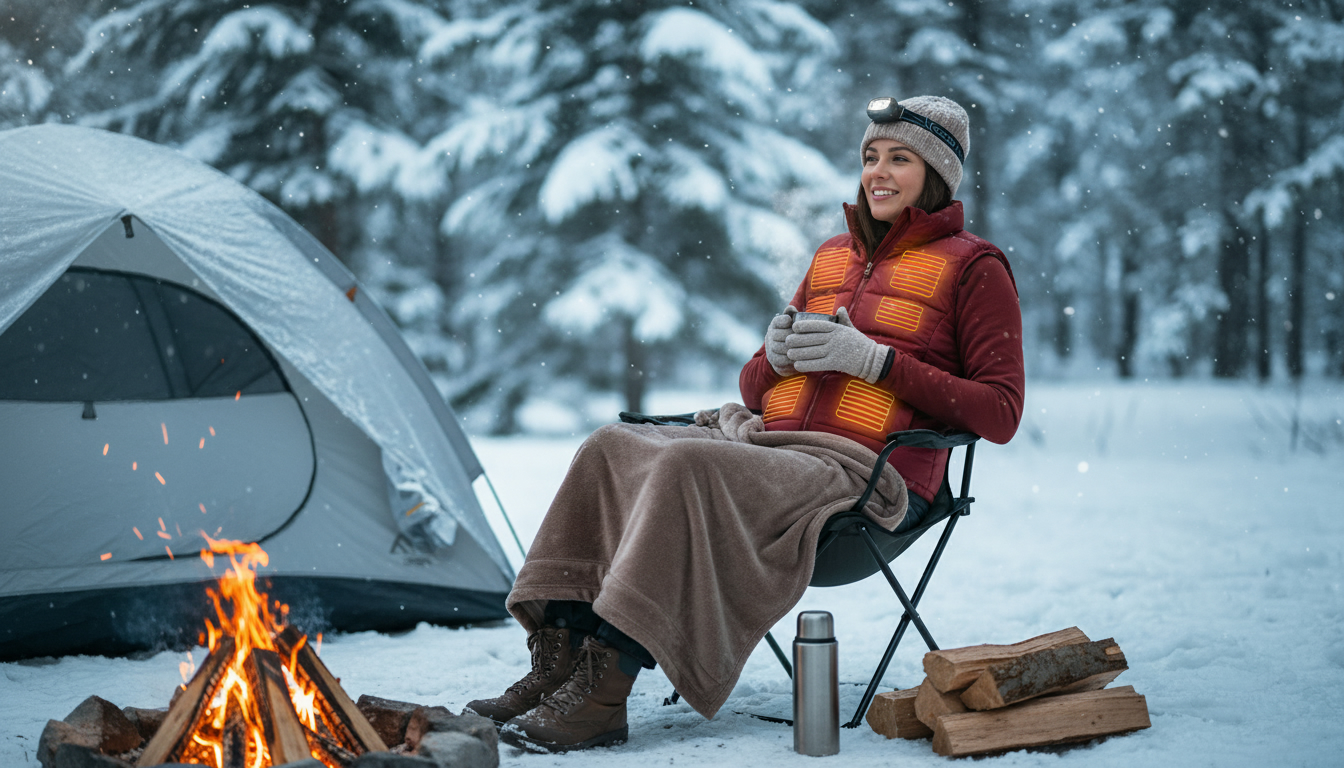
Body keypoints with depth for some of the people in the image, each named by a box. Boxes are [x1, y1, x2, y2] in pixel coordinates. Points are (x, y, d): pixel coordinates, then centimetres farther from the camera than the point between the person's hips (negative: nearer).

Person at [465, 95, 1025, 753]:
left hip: (866, 474, -7)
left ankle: (602, 695, -34)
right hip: (773, 445, 7)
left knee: (687, 467, -32)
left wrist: (876, 360, -11)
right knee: (613, 447, -15)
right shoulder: (834, 256, 23)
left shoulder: (972, 267, 4)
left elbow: (1000, 412, -4)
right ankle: (559, 660, -20)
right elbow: (755, 388, 25)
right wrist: (778, 354, 0)